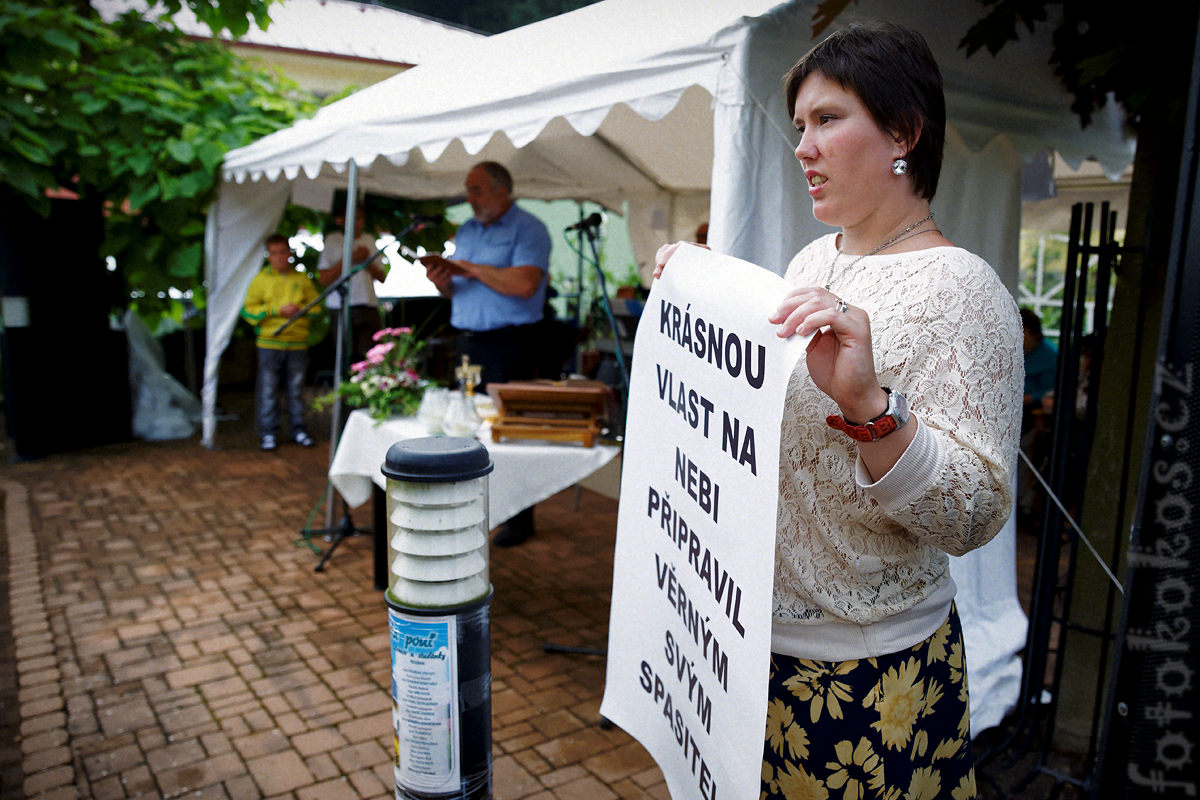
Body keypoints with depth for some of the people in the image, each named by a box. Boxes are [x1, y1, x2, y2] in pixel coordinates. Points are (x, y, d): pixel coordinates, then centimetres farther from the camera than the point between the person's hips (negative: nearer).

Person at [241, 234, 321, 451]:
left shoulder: (302, 279, 10)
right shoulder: (261, 279, 4)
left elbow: (316, 306, 11)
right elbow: (248, 310, 0)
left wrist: (300, 309, -9)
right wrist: (276, 311, -11)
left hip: (297, 342, 2)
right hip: (269, 342, -1)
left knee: (296, 388, 7)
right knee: (268, 389, 0)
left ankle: (298, 429, 18)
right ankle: (269, 432, 9)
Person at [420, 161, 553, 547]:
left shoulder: (528, 229, -6)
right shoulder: (466, 231, 19)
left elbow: (524, 284, -22)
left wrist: (471, 269, -12)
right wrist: (442, 280, -3)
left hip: (510, 344, -7)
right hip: (467, 340, 8)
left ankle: (519, 518, 5)